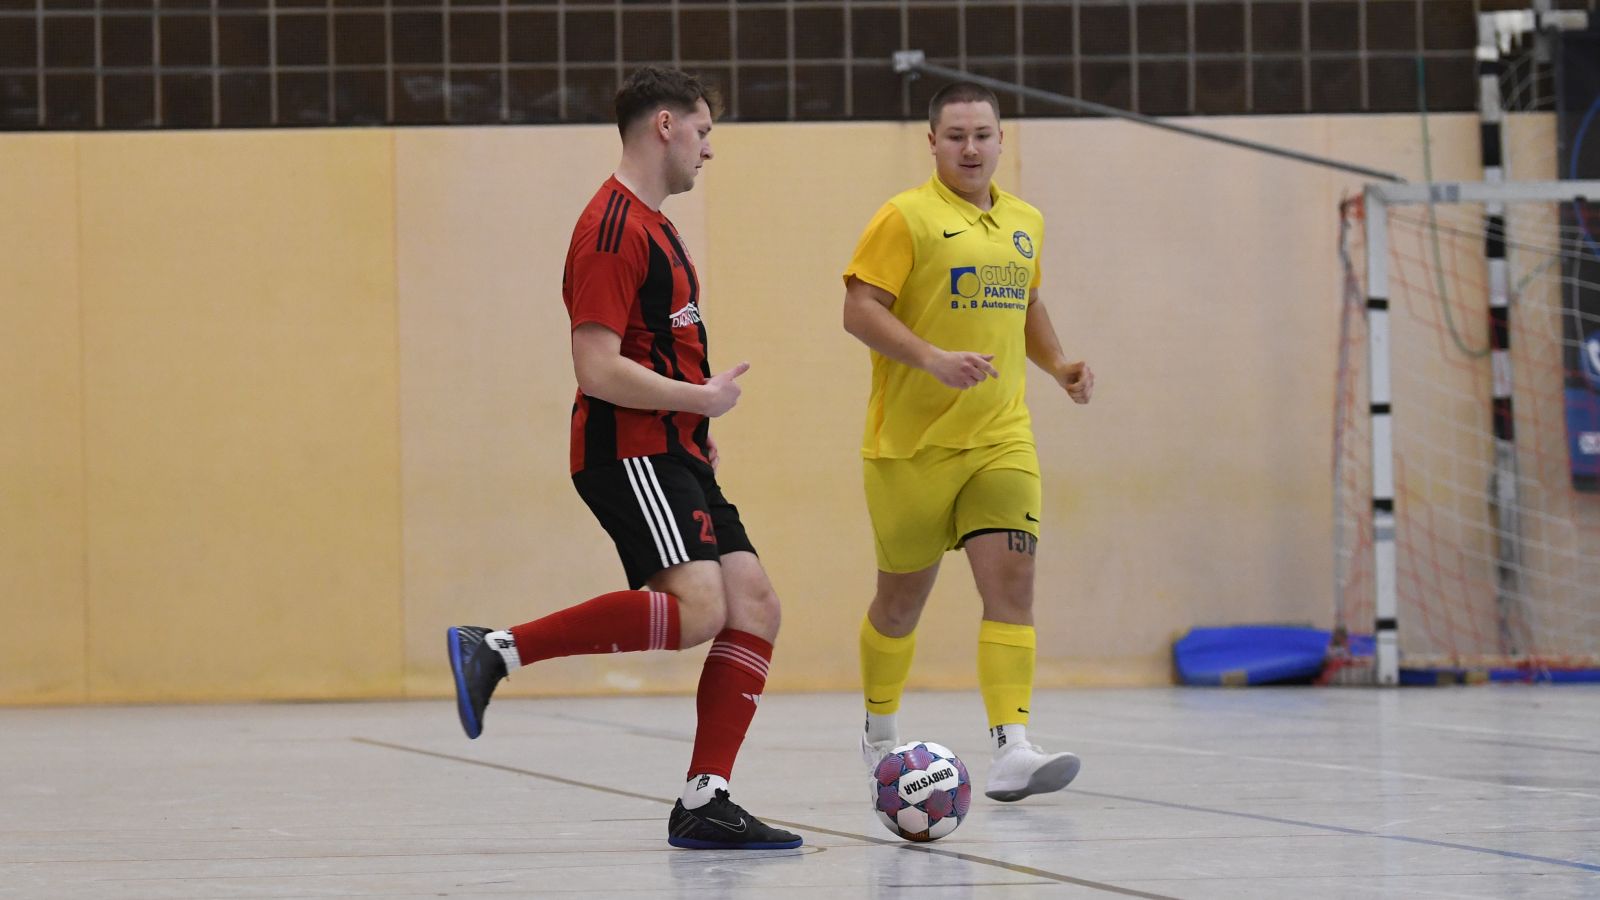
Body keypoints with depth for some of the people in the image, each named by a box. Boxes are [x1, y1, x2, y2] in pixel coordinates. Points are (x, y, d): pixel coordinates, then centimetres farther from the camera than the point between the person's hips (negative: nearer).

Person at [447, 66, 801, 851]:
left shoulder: (650, 224, 20)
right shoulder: (613, 228, -13)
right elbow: (599, 371, -20)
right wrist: (702, 399, -11)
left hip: (672, 454, 10)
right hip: (627, 452, -10)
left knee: (754, 608, 1)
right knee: (697, 606, -26)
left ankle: (703, 803, -1)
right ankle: (497, 650, -19)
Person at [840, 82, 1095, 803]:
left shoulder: (1024, 223, 13)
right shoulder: (906, 217, -7)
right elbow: (860, 310, -14)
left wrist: (1058, 365, 13)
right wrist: (933, 358, -26)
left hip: (1000, 438, 4)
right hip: (910, 441, -4)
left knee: (1012, 580, -13)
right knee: (903, 597, 8)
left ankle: (1011, 748, -21)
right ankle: (880, 733, 32)